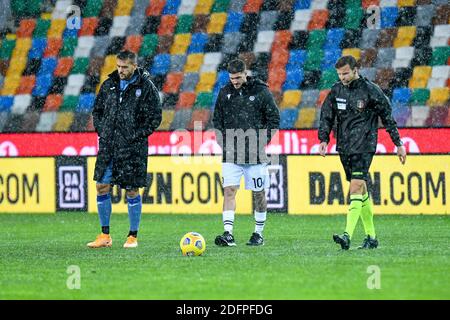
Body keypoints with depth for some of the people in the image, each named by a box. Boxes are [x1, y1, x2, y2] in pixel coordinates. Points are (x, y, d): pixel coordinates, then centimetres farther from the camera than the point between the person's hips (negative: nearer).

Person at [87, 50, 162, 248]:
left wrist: (135, 136, -11)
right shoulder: (109, 85, 9)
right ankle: (105, 236, 11)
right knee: (102, 187, 2)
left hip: (132, 150, -5)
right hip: (107, 147, 5)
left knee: (132, 191, 1)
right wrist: (101, 131, 5)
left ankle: (133, 236, 11)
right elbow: (97, 110, 19)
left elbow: (155, 119, -5)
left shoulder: (146, 87, -5)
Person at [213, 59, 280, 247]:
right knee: (229, 190, -10)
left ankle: (259, 234, 18)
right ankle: (228, 234, -15)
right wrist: (223, 141, 4)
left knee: (259, 193, 6)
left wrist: (262, 142, -7)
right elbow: (217, 118, 16)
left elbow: (274, 119, 0)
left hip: (255, 154, -2)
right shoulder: (225, 92, 6)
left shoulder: (261, 92, -4)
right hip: (231, 154, 2)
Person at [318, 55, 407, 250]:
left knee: (356, 186, -17)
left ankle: (347, 236, -26)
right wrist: (323, 139, -4)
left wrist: (398, 144, 2)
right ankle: (371, 236, 19)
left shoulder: (370, 90, -6)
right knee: (361, 189, 12)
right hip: (344, 147, 6)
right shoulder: (336, 90, 7)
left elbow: (387, 117, 0)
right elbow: (326, 117, 12)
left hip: (364, 146, -6)